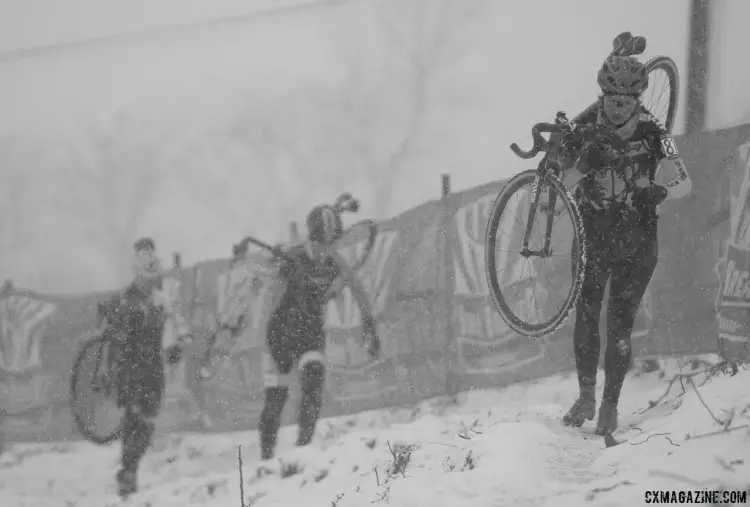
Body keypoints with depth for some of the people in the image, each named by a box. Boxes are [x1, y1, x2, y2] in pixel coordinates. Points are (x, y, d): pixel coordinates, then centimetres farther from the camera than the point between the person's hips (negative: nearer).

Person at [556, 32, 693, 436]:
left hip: (637, 240, -1)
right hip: (593, 232, 1)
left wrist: (659, 191, -40)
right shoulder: (585, 127, -12)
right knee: (585, 313, -4)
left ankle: (610, 405, 11)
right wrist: (582, 163, -35)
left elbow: (685, 183, -19)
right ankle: (585, 397, 11)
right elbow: (563, 184, -15)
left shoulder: (653, 134, -15)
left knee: (620, 325, -2)